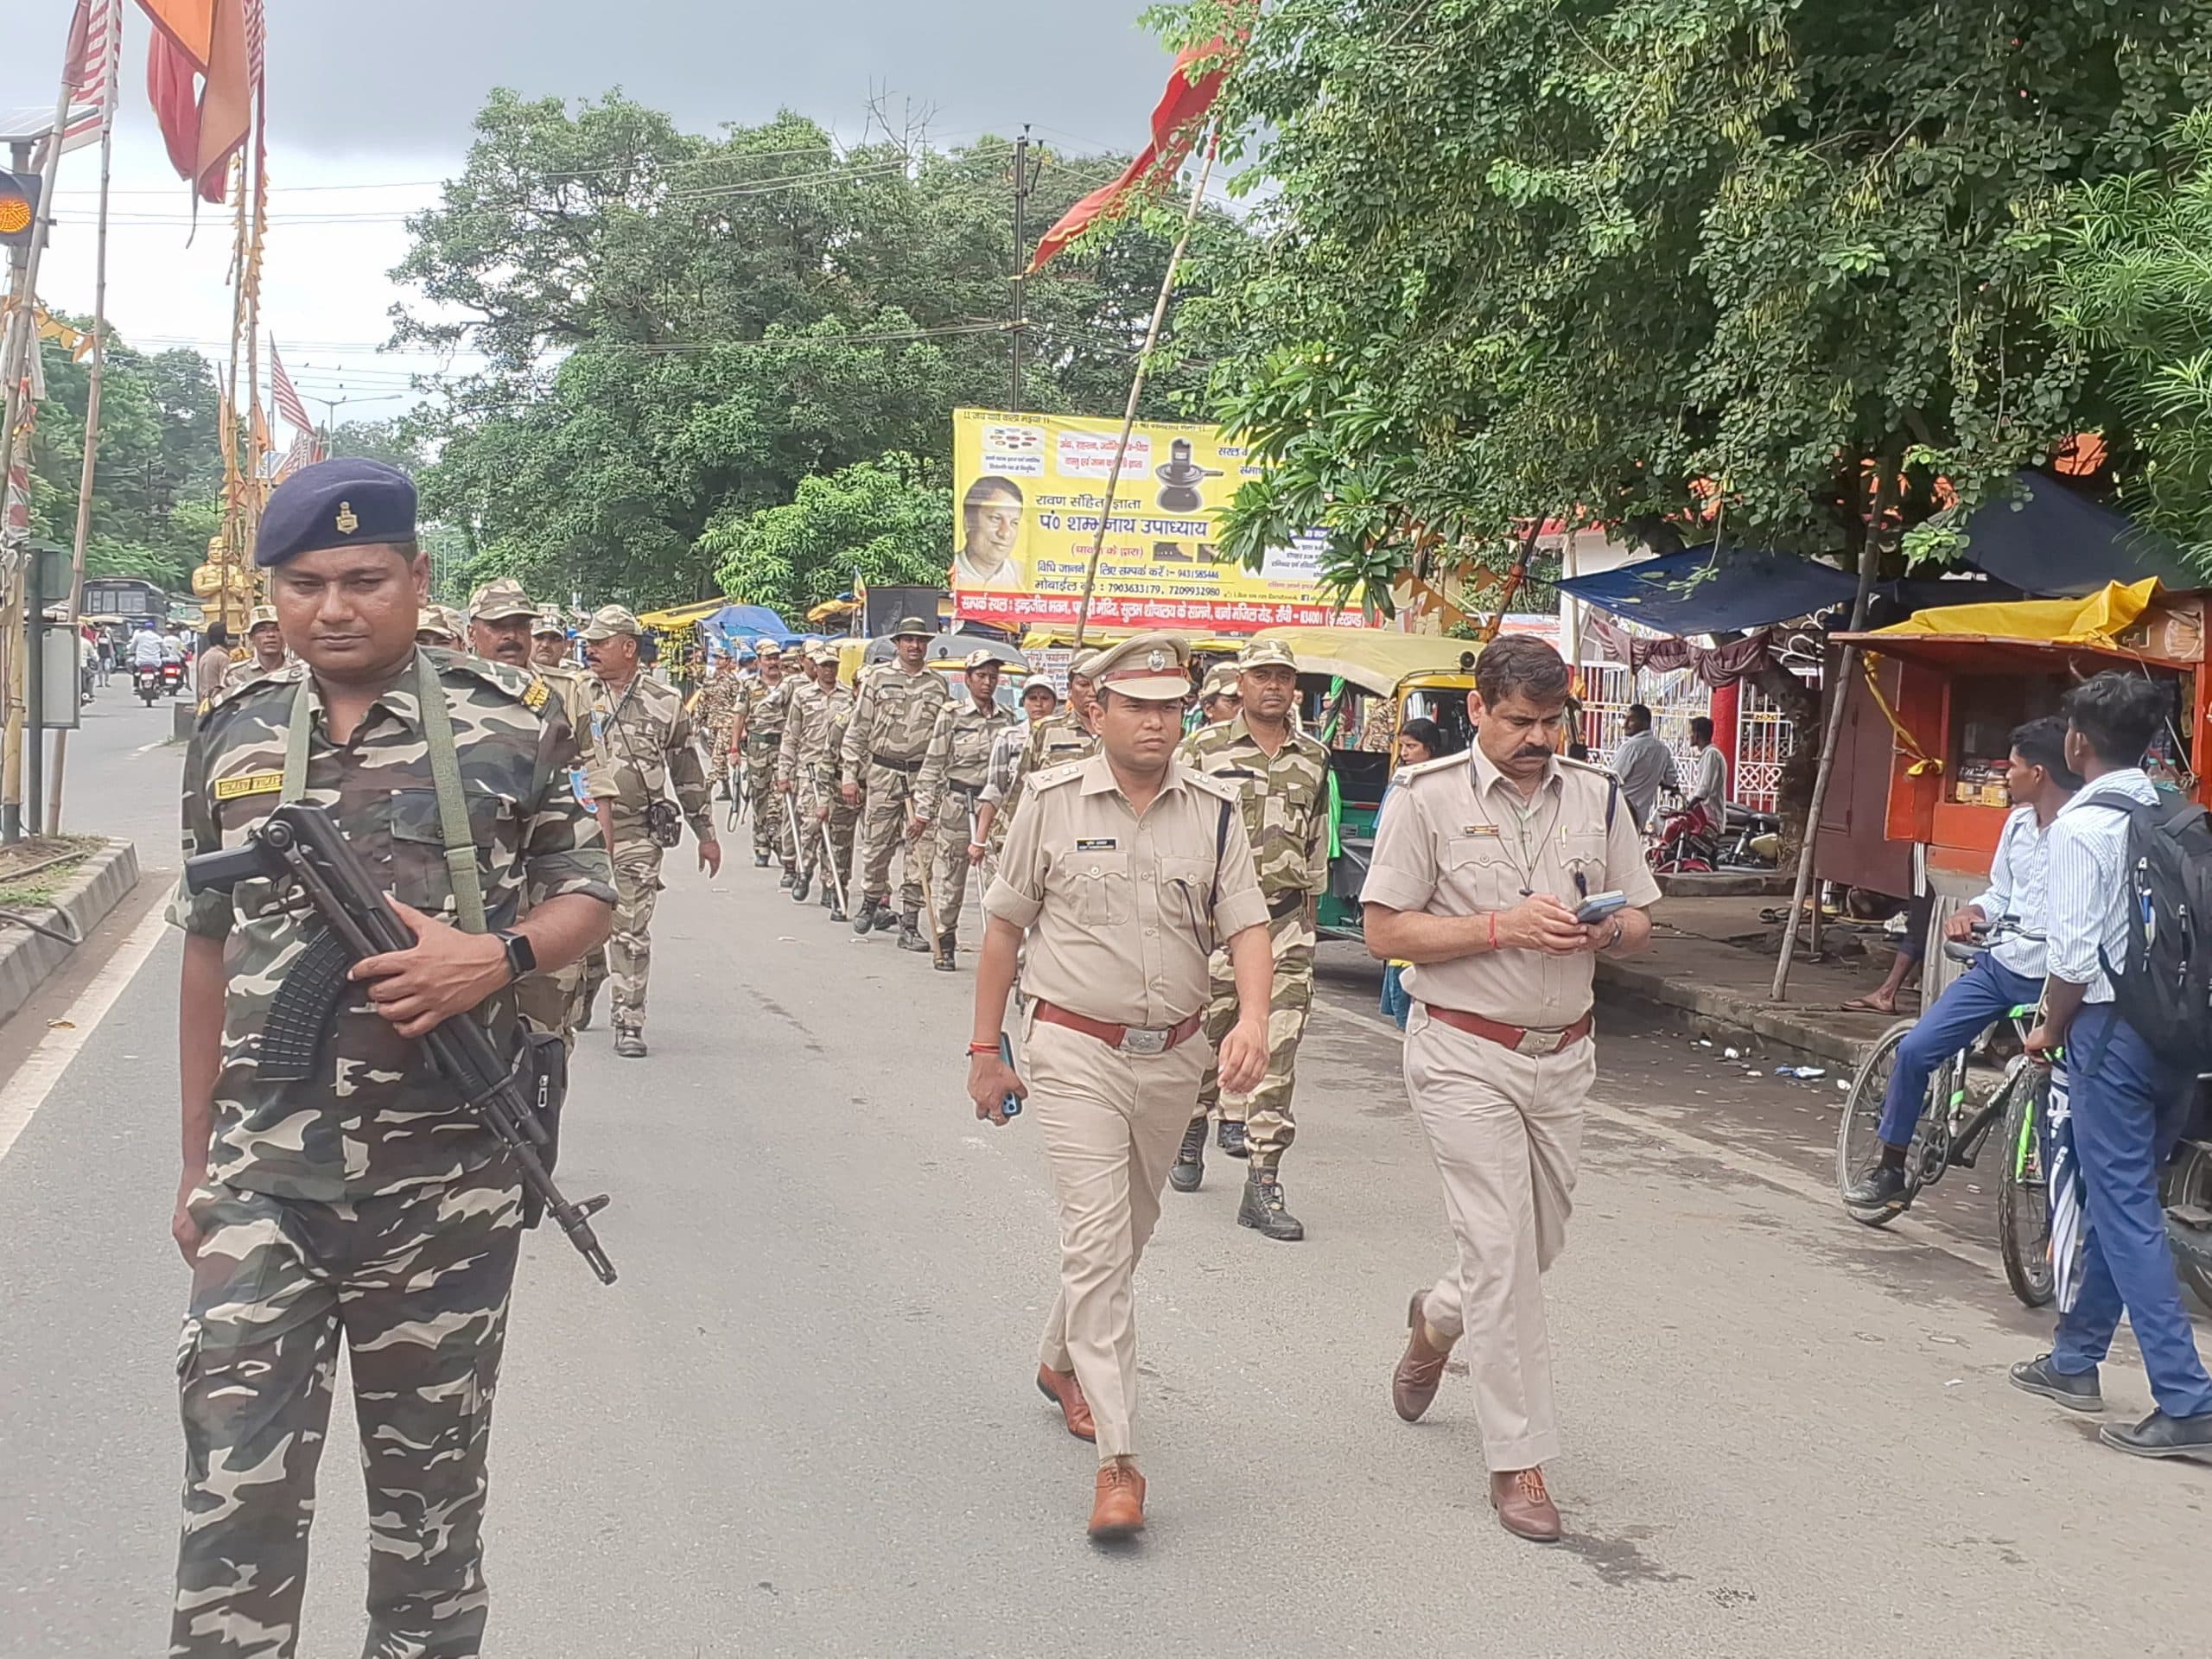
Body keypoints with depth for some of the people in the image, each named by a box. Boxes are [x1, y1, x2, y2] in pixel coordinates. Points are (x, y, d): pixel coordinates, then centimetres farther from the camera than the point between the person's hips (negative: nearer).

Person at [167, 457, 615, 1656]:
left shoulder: (509, 724, -2)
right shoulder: (231, 735, 7)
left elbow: (587, 895, 6)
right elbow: (208, 950, 14)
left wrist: (496, 958, -17)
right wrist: (198, 1165, 15)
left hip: (447, 1181, -1)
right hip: (263, 1181, 2)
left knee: (431, 1477, 12)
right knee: (236, 1487, -1)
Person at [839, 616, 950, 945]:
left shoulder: (938, 684, 10)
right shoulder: (877, 678, 4)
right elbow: (858, 730, 3)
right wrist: (850, 775, -2)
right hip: (882, 773, -1)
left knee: (919, 852, -1)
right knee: (876, 846, 4)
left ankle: (910, 924, 3)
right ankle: (872, 901, 30)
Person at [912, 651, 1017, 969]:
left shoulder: (1006, 718, 10)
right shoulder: (952, 714, 0)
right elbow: (933, 765, 0)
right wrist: (922, 812, -3)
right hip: (956, 804, -2)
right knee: (949, 881, 3)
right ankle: (943, 946, 14)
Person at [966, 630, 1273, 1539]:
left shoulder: (1215, 810, 2)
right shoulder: (1053, 800, -4)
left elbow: (1246, 925, -3)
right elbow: (1004, 927, 2)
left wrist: (1254, 1019, -22)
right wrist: (986, 1050, 2)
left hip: (1174, 1055, 4)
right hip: (1075, 1051, -4)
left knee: (1130, 1226, 19)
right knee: (1098, 1238, -10)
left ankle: (1062, 1361, 45)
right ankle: (1118, 1460, -9)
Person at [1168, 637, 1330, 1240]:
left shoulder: (1314, 757, 12)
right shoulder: (1203, 749, 1)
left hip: (1287, 921, 2)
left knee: (1278, 1051, -4)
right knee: (1207, 1036, 7)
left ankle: (1263, 1185, -2)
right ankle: (1192, 1134, 35)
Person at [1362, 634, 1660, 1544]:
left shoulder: (1596, 795, 8)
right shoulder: (1428, 796, -6)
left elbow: (1639, 917, 13)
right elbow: (1385, 930, -9)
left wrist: (1605, 931, -11)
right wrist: (1504, 927, -19)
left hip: (1563, 1056, 5)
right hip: (1465, 1056, -5)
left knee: (1540, 1240, 16)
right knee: (1502, 1249, -8)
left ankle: (1437, 1318, 48)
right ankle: (1519, 1460, 2)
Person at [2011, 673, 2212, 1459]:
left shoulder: (2083, 827, -13)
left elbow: (2073, 955, -16)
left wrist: (2050, 1030, 0)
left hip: (2112, 1029, -8)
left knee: (2126, 1213, -3)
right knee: (2116, 1198, 18)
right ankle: (2075, 1358, 30)